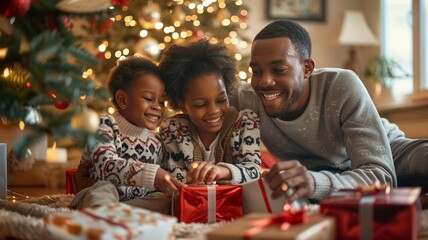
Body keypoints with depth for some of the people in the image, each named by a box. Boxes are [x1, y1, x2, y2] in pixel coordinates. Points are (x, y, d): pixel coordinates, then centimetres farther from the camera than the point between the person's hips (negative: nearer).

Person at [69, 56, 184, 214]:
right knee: (103, 188, -34)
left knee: (162, 200, -23)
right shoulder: (105, 125, -7)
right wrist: (152, 175, -39)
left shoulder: (155, 142, 12)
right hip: (97, 200, -5)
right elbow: (106, 166, -27)